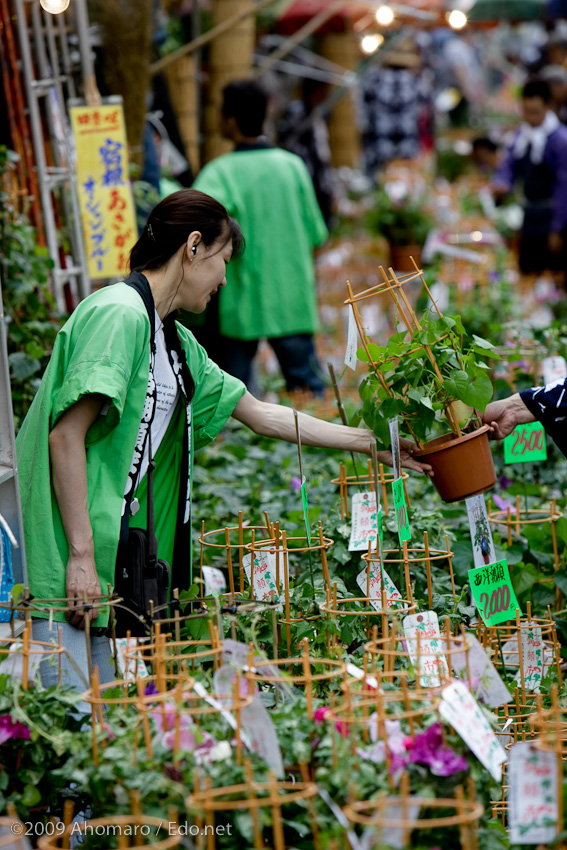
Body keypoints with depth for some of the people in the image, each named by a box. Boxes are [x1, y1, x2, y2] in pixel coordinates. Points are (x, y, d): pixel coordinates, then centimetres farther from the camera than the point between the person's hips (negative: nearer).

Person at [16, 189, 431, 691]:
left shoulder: (178, 343, 18)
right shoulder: (120, 314, -12)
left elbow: (262, 416, 26)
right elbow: (66, 436, -18)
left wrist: (370, 442, 28)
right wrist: (81, 556, -21)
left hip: (111, 567, 10)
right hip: (68, 561, -10)